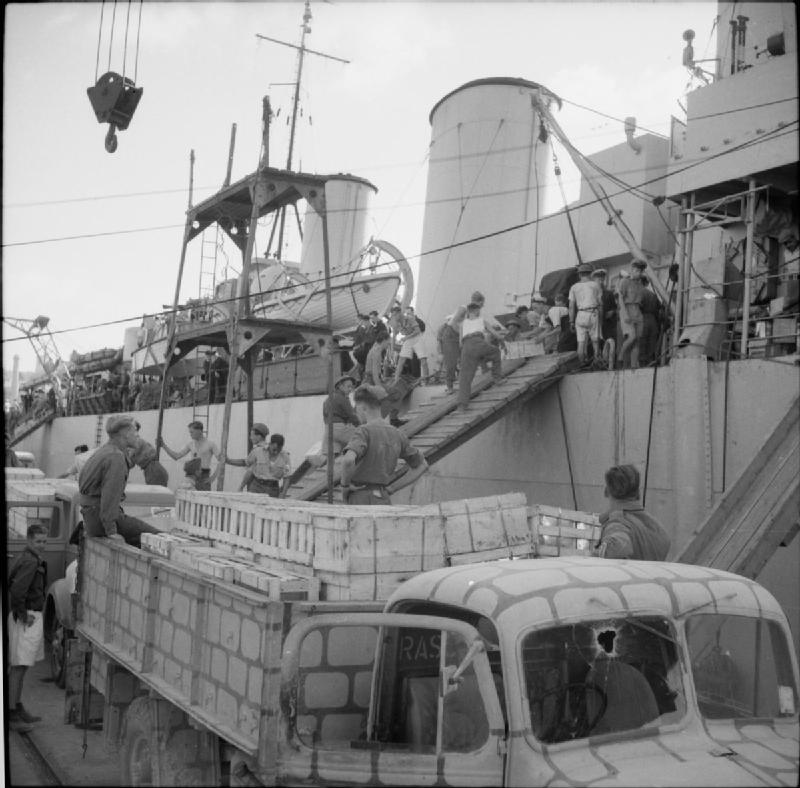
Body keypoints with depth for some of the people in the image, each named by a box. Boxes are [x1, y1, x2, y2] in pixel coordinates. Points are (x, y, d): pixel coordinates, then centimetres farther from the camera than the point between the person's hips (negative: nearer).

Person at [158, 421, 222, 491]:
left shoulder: (211, 444, -4)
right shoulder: (191, 444, 11)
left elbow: (221, 460, -7)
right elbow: (176, 456, 10)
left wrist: (213, 477, -14)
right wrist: (163, 445, 2)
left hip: (204, 478, -5)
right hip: (192, 477, 5)